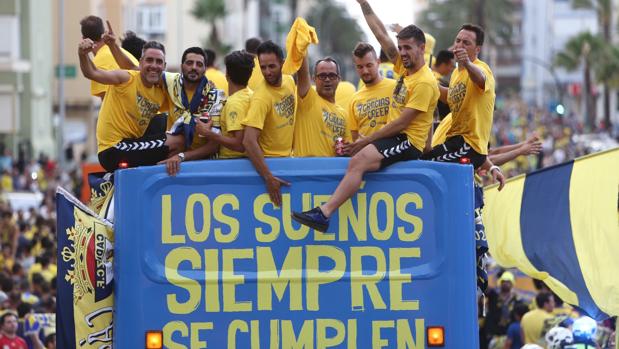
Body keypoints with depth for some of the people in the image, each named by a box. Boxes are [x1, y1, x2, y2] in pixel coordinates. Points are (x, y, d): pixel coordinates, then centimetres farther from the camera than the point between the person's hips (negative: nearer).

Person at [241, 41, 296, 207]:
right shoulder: (261, 98, -24)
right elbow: (249, 141, -32)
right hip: (267, 161, -7)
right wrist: (269, 178, -34)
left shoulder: (289, 81, -2)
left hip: (288, 156, 7)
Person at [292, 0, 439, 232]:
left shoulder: (425, 82, -14)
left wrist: (366, 141, -14)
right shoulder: (405, 68, 13)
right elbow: (382, 35, 16)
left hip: (408, 143, -11)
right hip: (395, 138, 11)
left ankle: (324, 214, -38)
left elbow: (401, 122, -17)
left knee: (359, 160, -28)